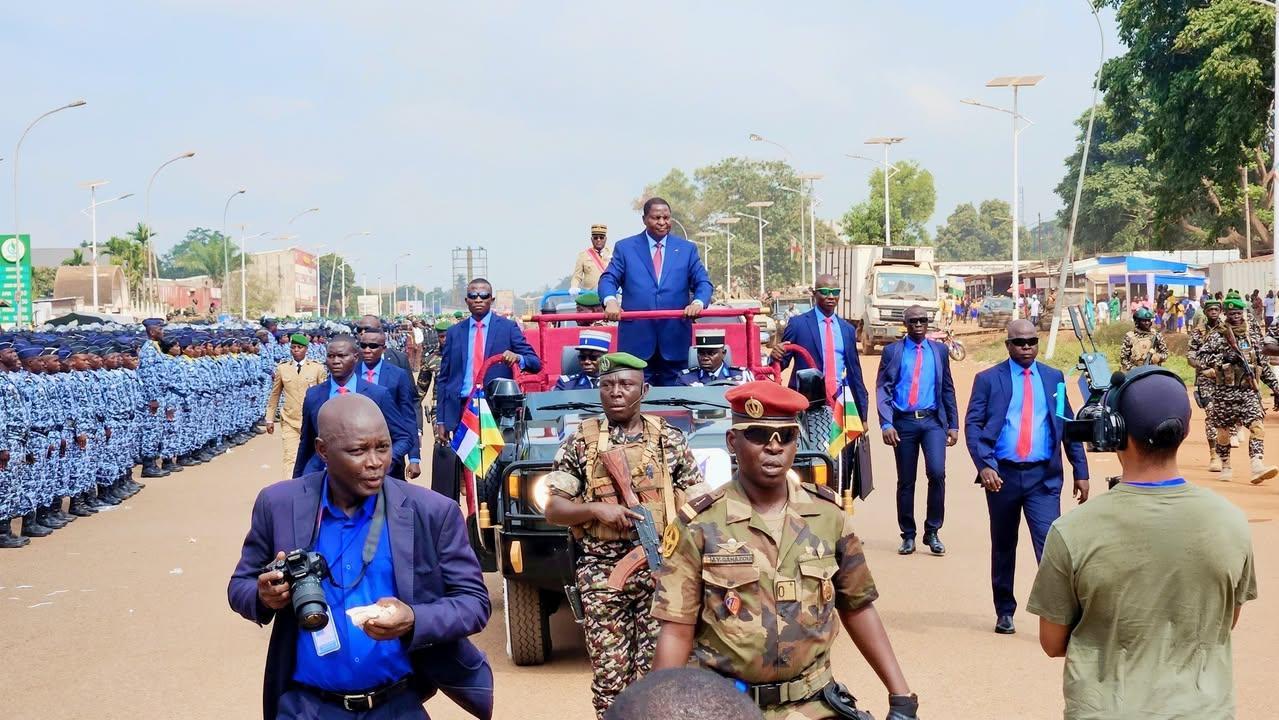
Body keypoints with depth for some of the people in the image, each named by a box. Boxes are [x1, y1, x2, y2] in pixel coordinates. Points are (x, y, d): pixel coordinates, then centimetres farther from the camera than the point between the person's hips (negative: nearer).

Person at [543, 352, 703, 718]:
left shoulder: (669, 439, 5)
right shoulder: (580, 442, 4)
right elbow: (553, 510, 3)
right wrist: (596, 509, -14)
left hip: (660, 571, 0)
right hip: (601, 574, 0)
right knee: (609, 674, 4)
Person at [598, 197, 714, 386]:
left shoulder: (687, 249, 12)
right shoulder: (625, 247, 9)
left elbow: (703, 283, 7)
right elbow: (608, 279, 2)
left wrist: (698, 302, -16)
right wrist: (610, 301, -21)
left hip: (676, 339, 1)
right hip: (636, 338, -1)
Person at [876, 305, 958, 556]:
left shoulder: (939, 350, 11)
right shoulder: (892, 351, 5)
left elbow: (948, 390, 13)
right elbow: (883, 389, 0)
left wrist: (953, 425, 8)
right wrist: (886, 423, -11)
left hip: (932, 421, 0)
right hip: (904, 421, 0)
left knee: (937, 472, -17)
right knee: (906, 481, 5)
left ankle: (932, 532, -1)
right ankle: (908, 536, 18)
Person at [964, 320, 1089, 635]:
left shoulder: (1054, 378, 8)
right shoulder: (988, 379, 2)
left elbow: (1069, 426, 11)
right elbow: (973, 425, -3)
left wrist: (1081, 472, 7)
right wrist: (984, 465, -17)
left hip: (1043, 477, 0)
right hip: (1002, 474, 0)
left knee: (1049, 543, -12)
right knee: (1003, 546, 11)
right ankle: (1005, 612, 25)